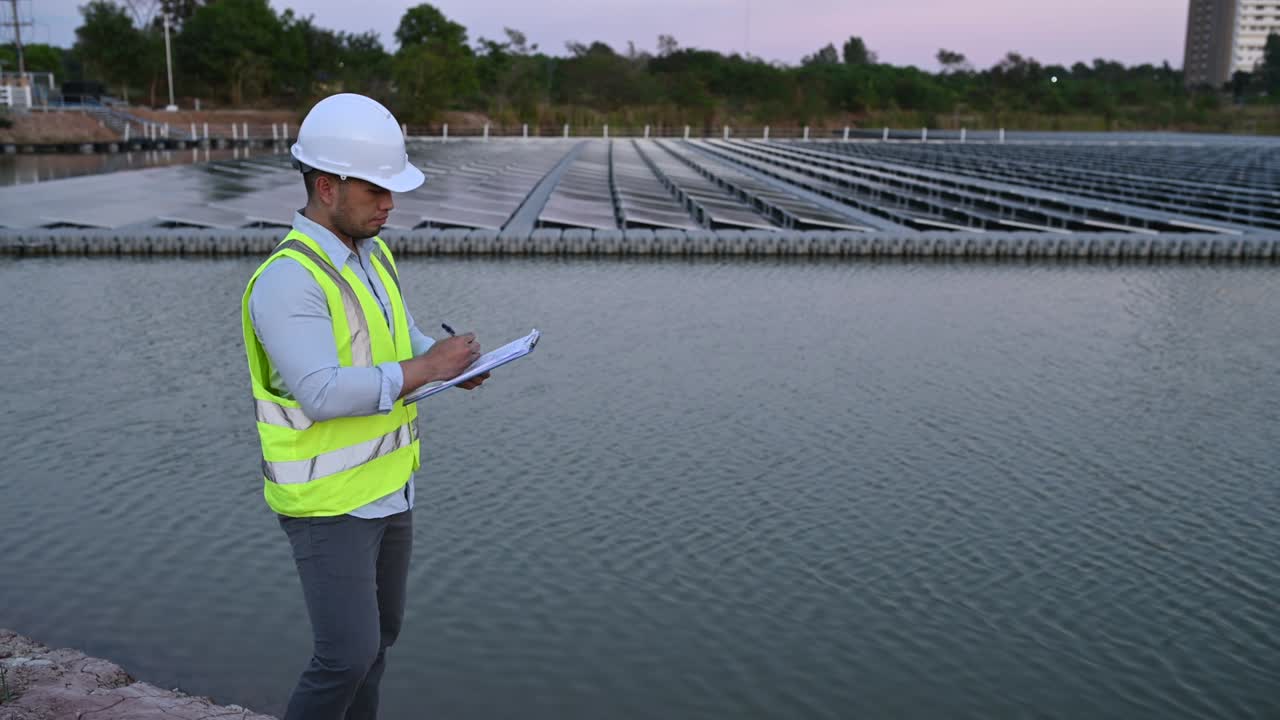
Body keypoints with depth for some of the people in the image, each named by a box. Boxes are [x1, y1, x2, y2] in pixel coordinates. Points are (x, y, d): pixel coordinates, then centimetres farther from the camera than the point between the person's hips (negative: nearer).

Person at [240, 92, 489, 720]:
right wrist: (426, 369, -25)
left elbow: (402, 340, 16)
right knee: (349, 655, -6)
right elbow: (324, 394, -33)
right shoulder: (287, 279, -24)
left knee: (378, 634, 19)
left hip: (386, 487, 8)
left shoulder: (371, 253, 5)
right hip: (326, 502, -8)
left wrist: (455, 363, -5)